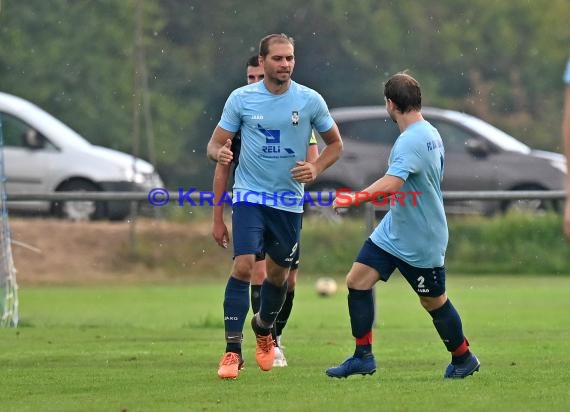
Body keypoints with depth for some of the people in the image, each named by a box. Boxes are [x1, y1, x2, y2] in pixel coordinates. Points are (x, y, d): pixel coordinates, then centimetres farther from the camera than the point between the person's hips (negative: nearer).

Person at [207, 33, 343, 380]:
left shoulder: (310, 100, -3)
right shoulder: (241, 98, -4)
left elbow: (335, 144, 10)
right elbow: (216, 143, 2)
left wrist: (316, 169, -9)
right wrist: (219, 152, -23)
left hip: (289, 201, 2)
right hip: (250, 195, -2)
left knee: (279, 273, 13)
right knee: (243, 266, -18)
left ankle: (264, 329, 43)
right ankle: (233, 350, -16)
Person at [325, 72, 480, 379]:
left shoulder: (412, 141, -25)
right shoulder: (430, 133, 6)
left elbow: (391, 184, -38)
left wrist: (353, 198, -37)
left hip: (421, 243, -9)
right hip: (393, 231, 9)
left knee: (434, 302, 7)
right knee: (357, 281, 1)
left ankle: (463, 359, 27)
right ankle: (363, 357, 5)